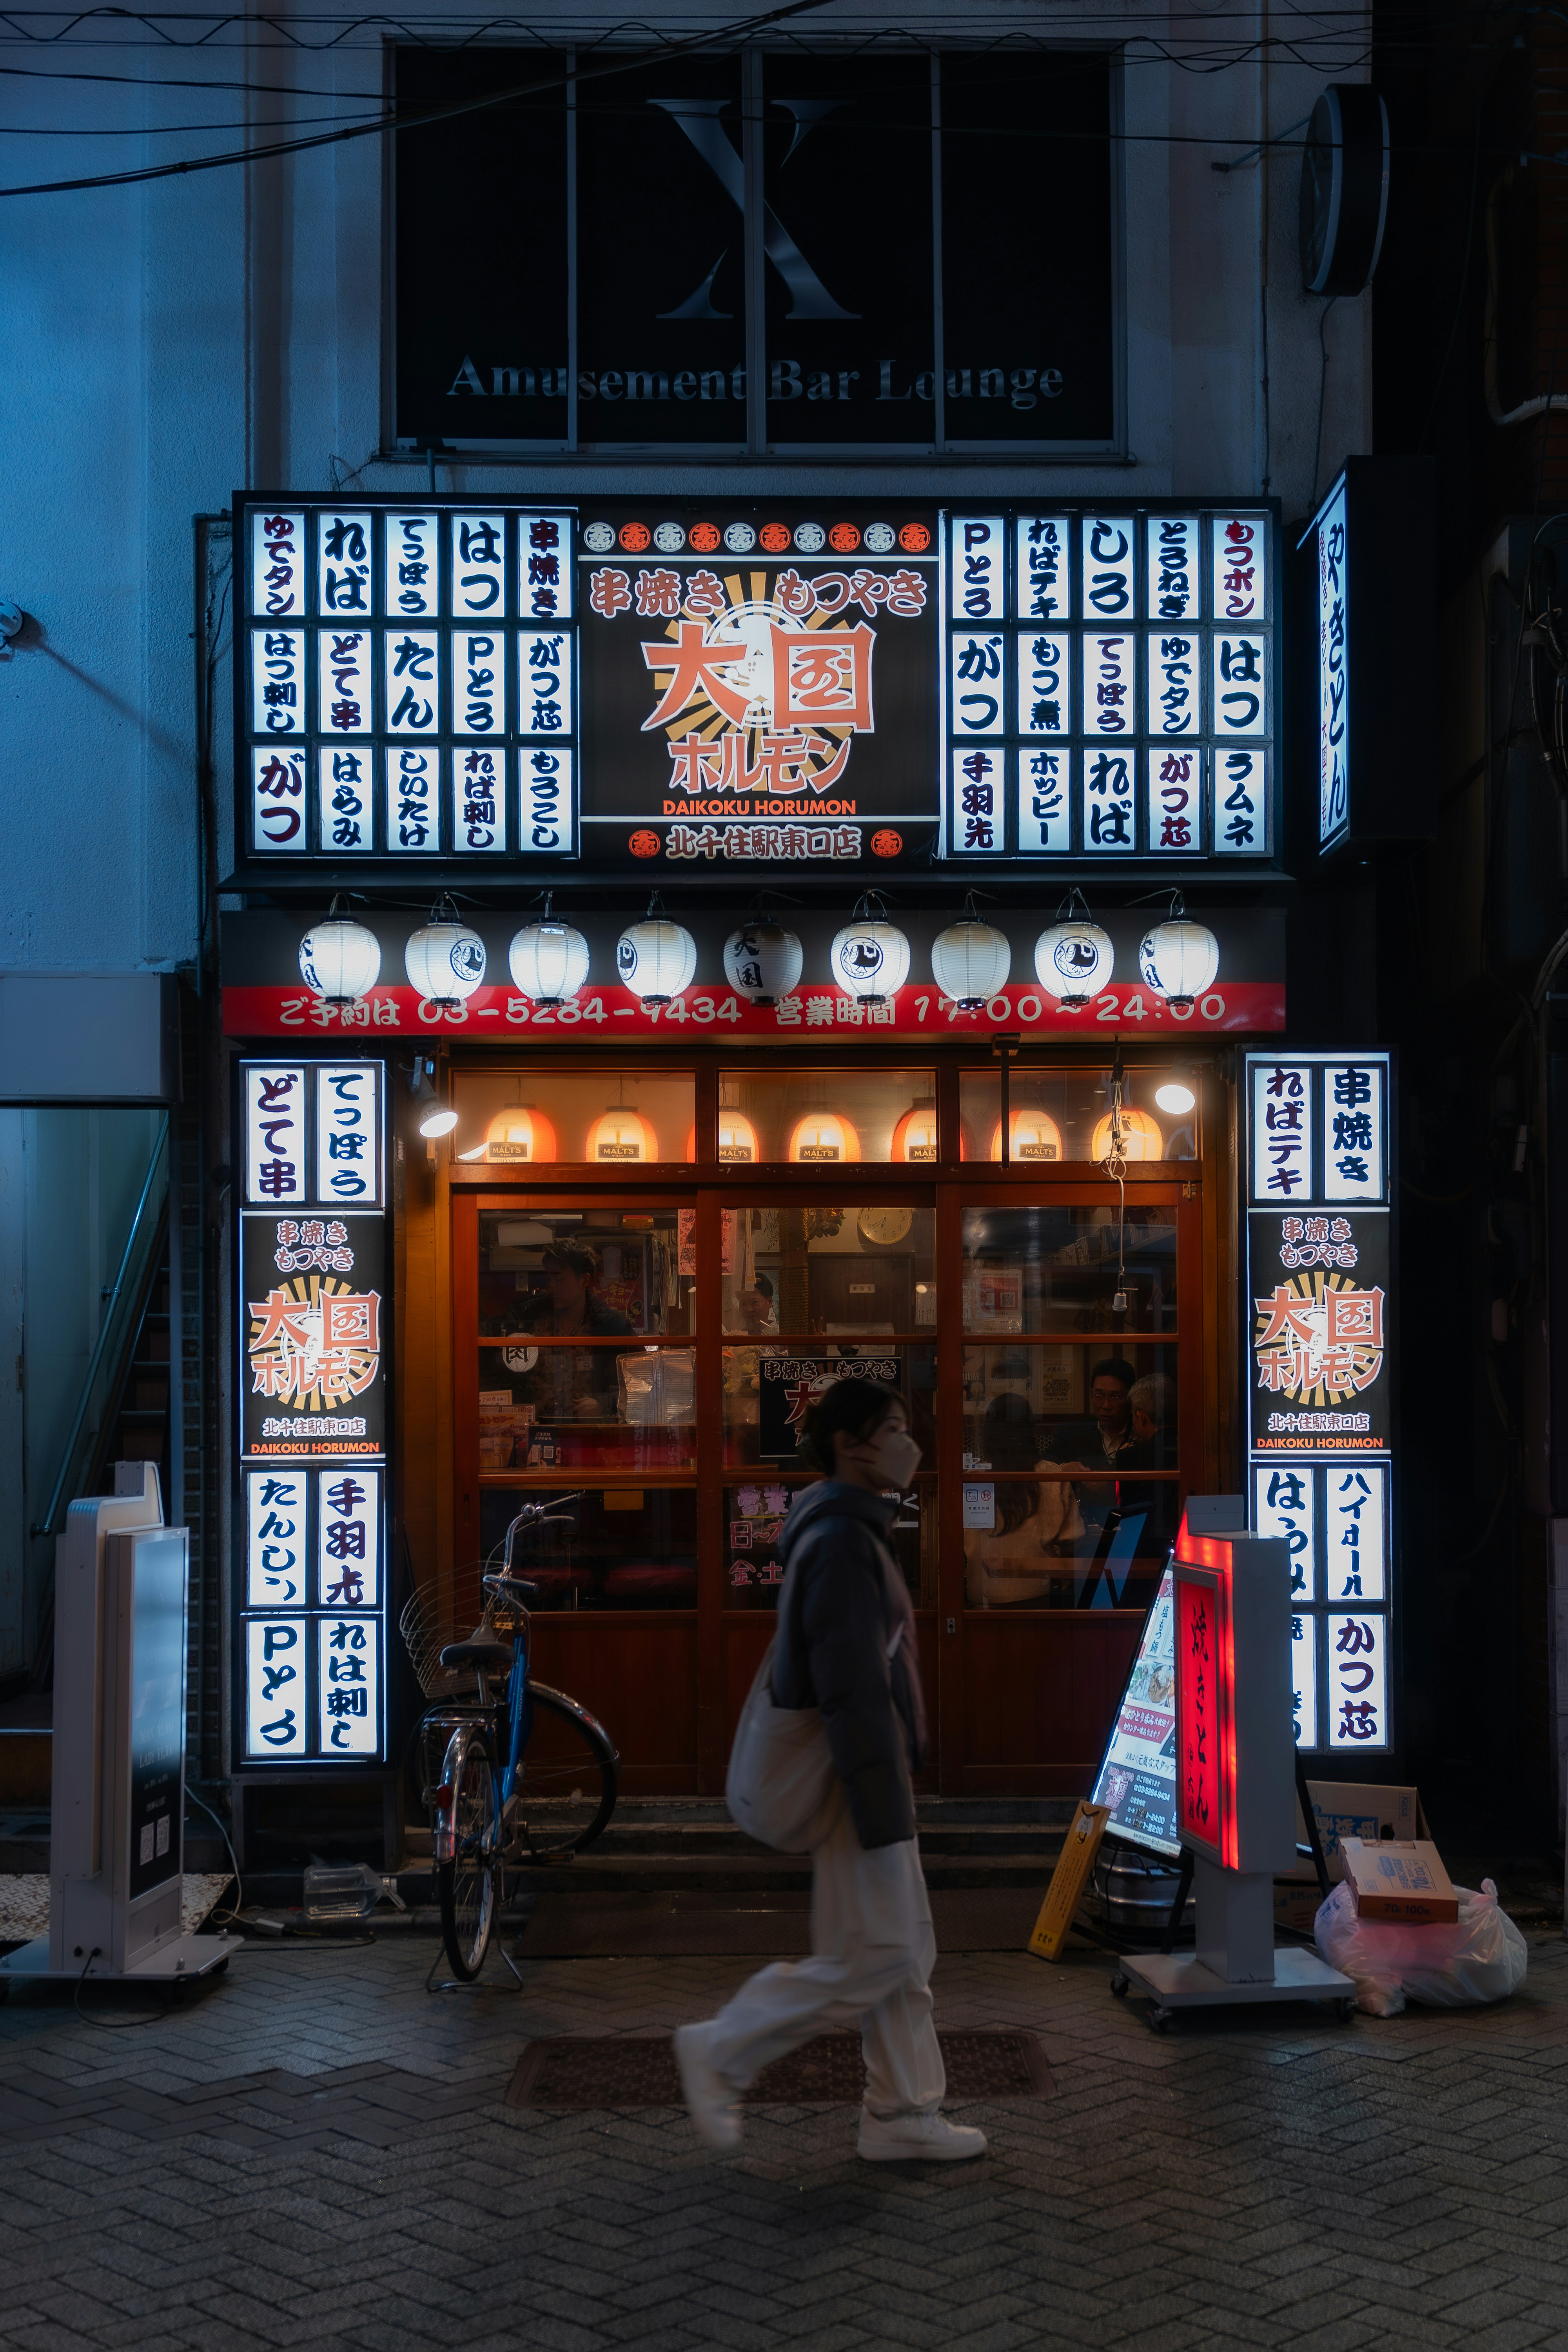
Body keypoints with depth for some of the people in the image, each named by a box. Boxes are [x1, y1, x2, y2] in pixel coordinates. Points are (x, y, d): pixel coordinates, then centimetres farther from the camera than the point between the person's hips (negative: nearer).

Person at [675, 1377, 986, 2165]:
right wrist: (883, 1816, -22)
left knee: (906, 1950, 13)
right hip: (857, 1779, -10)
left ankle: (901, 2115, 20)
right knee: (867, 1960, -2)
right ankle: (720, 2054, 10)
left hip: (871, 1770, 10)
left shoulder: (850, 1535, 12)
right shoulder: (841, 1541, -20)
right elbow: (852, 1686, -24)